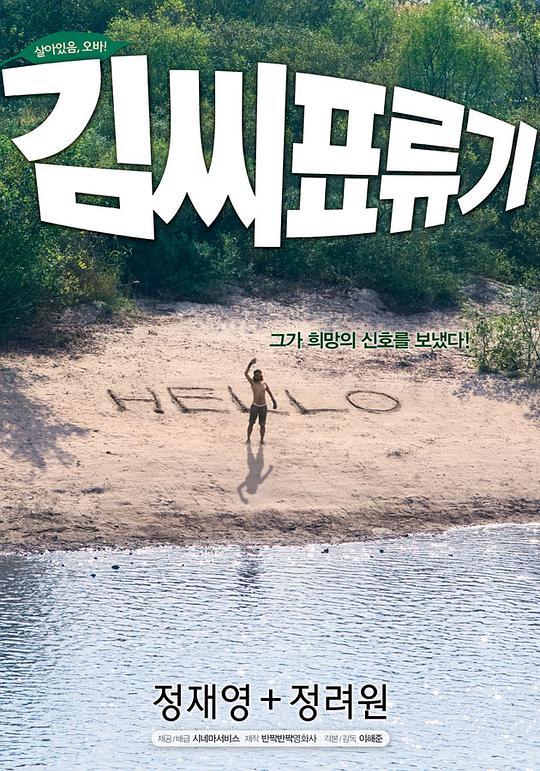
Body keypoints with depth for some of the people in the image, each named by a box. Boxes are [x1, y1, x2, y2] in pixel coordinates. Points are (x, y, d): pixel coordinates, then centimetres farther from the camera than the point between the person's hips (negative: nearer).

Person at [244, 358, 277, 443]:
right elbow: (246, 373, -12)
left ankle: (262, 440, 18)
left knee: (262, 425, 5)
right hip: (254, 406, -2)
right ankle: (248, 438, 20)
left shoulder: (264, 384, 8)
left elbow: (270, 392, 20)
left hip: (263, 407, 2)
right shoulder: (252, 383, 0)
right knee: (251, 423, 6)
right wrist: (250, 364, -18)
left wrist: (274, 402, 16)